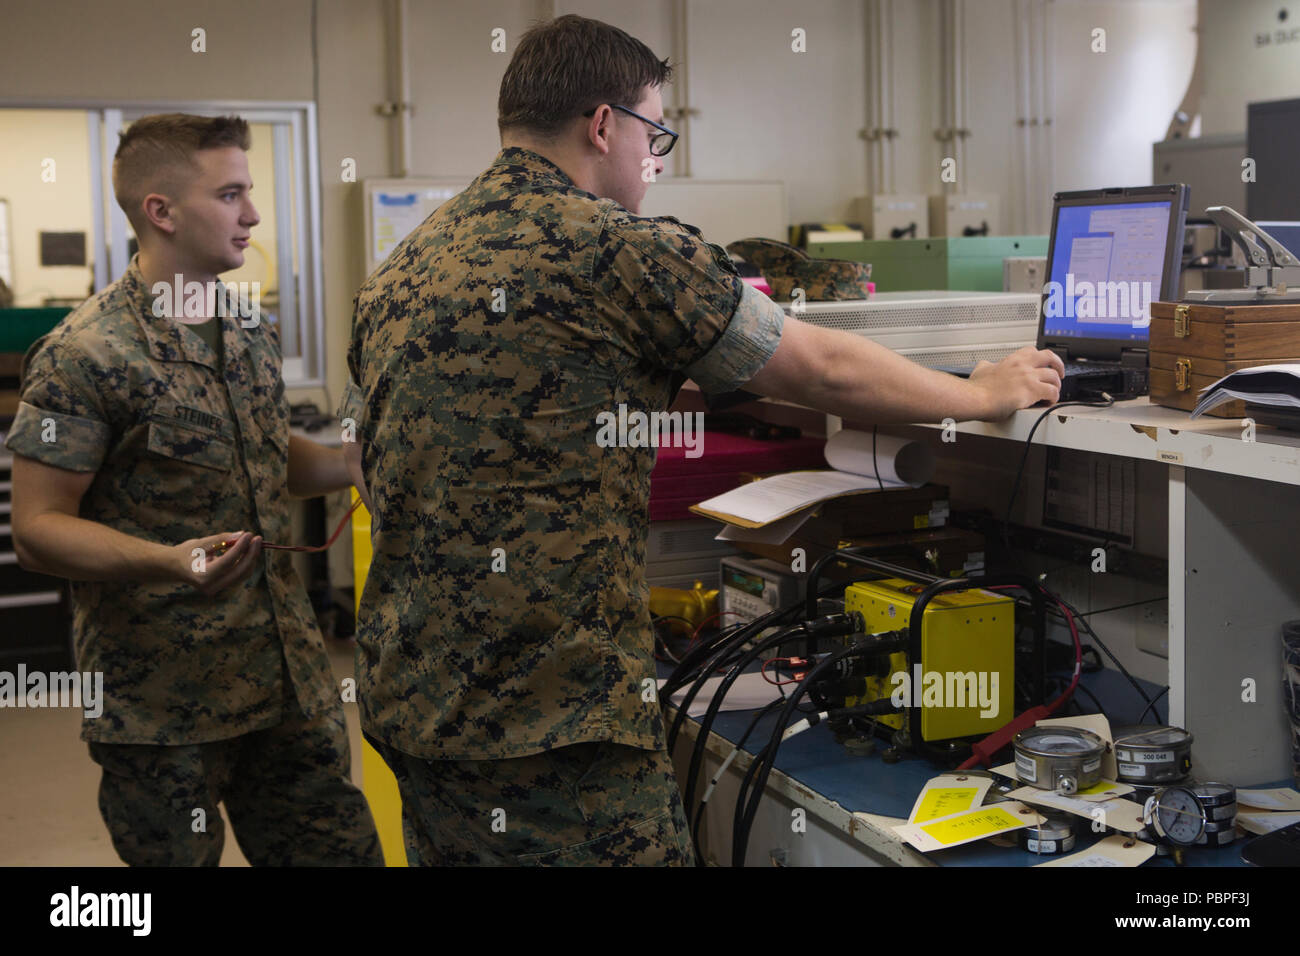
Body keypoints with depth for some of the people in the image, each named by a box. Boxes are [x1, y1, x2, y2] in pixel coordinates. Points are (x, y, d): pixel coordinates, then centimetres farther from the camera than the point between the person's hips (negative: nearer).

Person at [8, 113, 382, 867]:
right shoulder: (86, 355, -13)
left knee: (340, 848, 11)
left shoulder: (255, 332, 10)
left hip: (292, 679, 6)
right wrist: (168, 562, -29)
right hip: (162, 704, -6)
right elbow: (39, 528, -14)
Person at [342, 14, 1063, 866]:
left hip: (406, 696, 9)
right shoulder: (619, 249, -13)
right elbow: (825, 370, -5)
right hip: (551, 713, -9)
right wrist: (984, 395, 10)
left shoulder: (402, 269, 11)